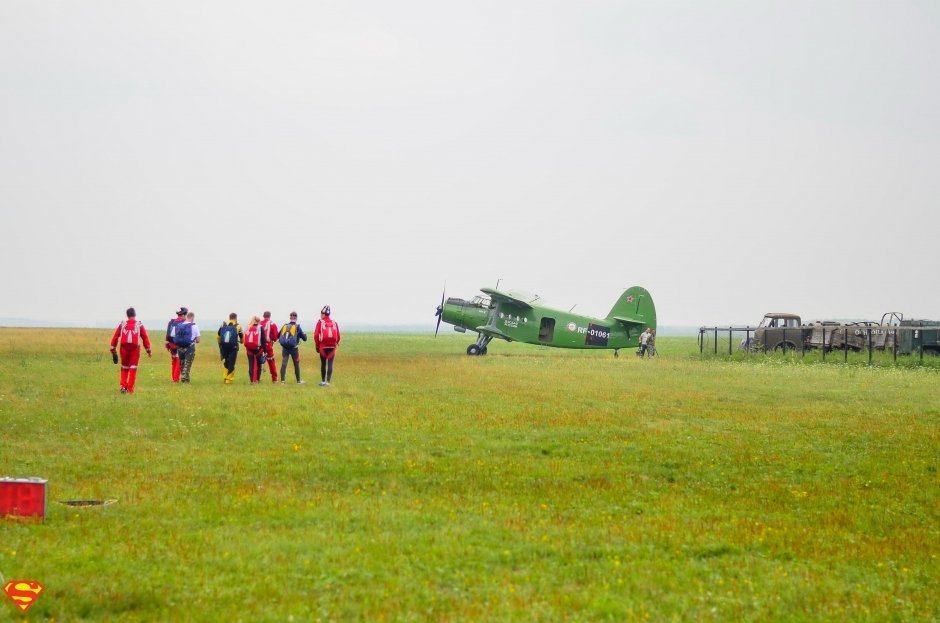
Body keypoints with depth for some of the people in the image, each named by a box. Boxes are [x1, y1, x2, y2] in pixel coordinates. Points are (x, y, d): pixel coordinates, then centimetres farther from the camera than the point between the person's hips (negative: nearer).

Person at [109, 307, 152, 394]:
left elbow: (115, 337, 3)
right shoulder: (139, 325, 3)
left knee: (124, 368, 16)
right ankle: (130, 389, -1)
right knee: (133, 368, 3)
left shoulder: (122, 324, 7)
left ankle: (123, 387, 7)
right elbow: (145, 338, 1)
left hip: (124, 348, 2)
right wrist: (148, 350, 8)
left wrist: (113, 349, 7)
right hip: (135, 348, -2)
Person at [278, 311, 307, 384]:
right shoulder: (297, 327, -1)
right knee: (296, 364, 11)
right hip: (294, 348, -2)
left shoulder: (284, 326, 6)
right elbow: (304, 338, 5)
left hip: (284, 348, 2)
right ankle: (298, 381, 20)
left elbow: (279, 336, 9)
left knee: (284, 363, -1)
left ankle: (282, 380, -10)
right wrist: (305, 335, 28)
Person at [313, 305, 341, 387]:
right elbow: (338, 336, 7)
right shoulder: (334, 323, 7)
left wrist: (317, 346, 3)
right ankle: (328, 381, -9)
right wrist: (336, 344, 20)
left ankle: (323, 381, 21)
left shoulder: (320, 322, -1)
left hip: (323, 346, -1)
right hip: (332, 346, 1)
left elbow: (316, 335, -7)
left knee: (323, 364, 12)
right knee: (330, 364, -1)